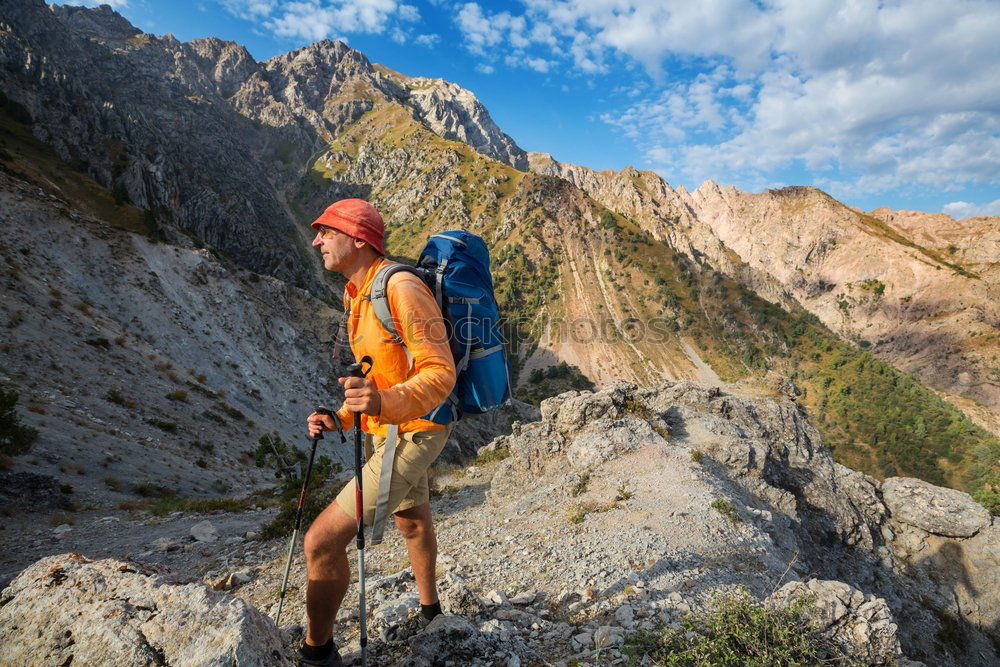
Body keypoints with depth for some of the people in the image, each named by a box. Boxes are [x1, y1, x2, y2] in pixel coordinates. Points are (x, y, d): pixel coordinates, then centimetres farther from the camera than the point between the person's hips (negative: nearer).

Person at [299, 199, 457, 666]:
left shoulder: (401, 288, -23)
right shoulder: (357, 295, 8)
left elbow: (441, 374, -27)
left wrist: (385, 404, -44)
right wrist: (341, 419, 2)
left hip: (414, 434, -10)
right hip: (388, 430, 10)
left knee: (323, 539, -11)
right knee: (411, 521, 29)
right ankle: (429, 608, 54)